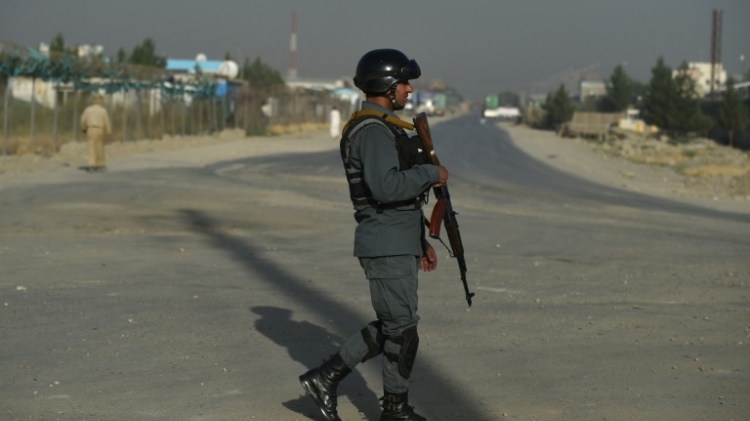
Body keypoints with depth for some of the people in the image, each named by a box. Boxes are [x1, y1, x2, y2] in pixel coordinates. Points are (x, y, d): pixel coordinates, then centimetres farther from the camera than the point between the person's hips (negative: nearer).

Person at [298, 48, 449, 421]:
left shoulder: (380, 129, 17)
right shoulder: (374, 131, -17)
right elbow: (386, 187, -31)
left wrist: (420, 242, 23)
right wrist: (432, 173, -17)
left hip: (396, 245, 10)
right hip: (387, 247, -10)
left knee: (389, 327, 15)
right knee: (402, 328, 1)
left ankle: (325, 378, 17)